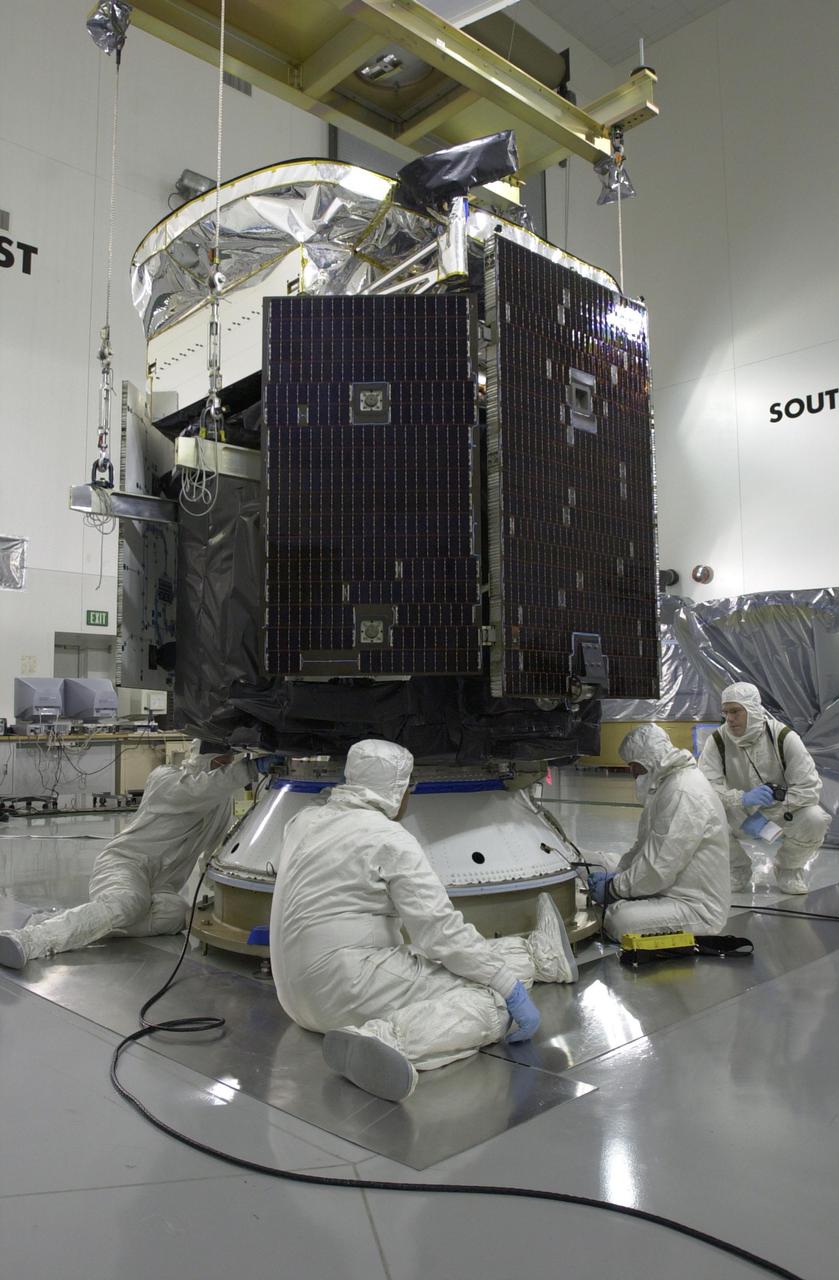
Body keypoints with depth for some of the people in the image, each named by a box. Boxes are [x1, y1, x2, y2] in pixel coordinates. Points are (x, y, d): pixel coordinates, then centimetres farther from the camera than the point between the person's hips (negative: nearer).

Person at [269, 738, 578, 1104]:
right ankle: (386, 1038, -30)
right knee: (490, 1004, -13)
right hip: (347, 984, -9)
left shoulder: (304, 822, 8)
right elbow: (441, 930, -16)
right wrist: (513, 990, -8)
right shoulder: (389, 838, -14)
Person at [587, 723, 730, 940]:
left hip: (698, 906, -10)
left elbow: (659, 867, -24)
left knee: (621, 920, -27)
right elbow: (644, 845, 20)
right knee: (607, 906, 2)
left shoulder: (684, 793, -22)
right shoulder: (667, 785, 14)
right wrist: (616, 874, 7)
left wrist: (614, 887, -13)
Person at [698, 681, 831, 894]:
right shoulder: (718, 741, -15)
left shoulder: (784, 737, -18)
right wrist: (743, 799, -42)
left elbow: (809, 787, -21)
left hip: (781, 813, 0)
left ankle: (789, 869, 3)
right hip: (739, 817, 1)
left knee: (815, 819, -30)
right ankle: (738, 870, 2)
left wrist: (766, 815, -30)